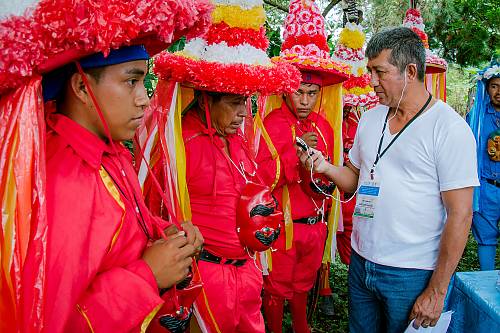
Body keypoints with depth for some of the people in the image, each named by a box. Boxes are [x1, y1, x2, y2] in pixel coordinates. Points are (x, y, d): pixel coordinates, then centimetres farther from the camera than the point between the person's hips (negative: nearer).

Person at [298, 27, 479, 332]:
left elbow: (460, 214, -15)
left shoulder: (450, 128, -13)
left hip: (412, 274, -5)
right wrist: (326, 167, -6)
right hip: (360, 262, 6)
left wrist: (437, 292, -14)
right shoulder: (370, 118, 6)